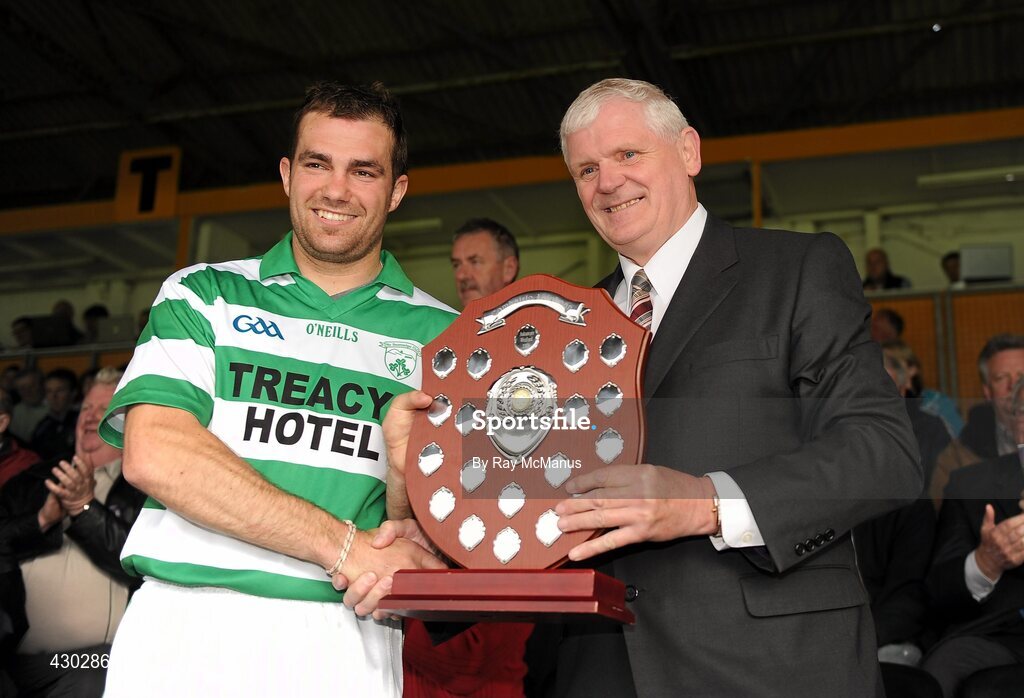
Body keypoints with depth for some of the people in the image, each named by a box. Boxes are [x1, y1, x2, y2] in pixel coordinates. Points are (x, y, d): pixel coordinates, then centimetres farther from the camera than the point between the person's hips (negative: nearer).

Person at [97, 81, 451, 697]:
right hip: (180, 627, 0)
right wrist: (344, 547, -11)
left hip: (342, 644, 1)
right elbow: (154, 453, -6)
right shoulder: (202, 295, 8)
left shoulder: (440, 334, 9)